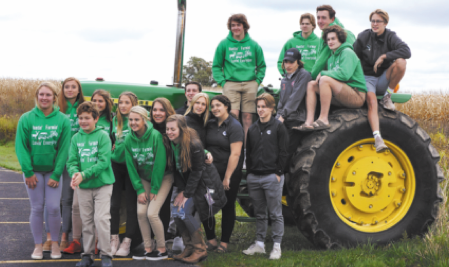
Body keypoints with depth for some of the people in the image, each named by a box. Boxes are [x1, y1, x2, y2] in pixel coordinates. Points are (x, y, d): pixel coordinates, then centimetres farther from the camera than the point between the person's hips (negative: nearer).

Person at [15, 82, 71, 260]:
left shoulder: (63, 120, -5)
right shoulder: (26, 119, -5)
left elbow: (64, 149, -6)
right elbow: (21, 147, -5)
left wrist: (56, 174, -11)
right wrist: (28, 172, -10)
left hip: (53, 171, 0)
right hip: (33, 170, 0)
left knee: (53, 207, -2)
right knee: (37, 208, 5)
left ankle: (54, 243, 17)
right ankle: (38, 245, 17)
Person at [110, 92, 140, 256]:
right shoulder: (116, 120, 8)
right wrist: (113, 146, 5)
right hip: (116, 164, 4)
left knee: (132, 204, 0)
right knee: (114, 203, 4)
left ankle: (127, 241, 7)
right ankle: (114, 238, 15)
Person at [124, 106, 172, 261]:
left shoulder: (156, 136, -23)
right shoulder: (129, 139, -9)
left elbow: (160, 164, -21)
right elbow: (131, 166, -4)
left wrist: (154, 189, -16)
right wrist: (139, 189, -8)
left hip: (163, 177, -5)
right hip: (144, 178, 5)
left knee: (152, 213, -14)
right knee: (141, 212, -6)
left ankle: (162, 249, 2)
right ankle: (148, 248, 9)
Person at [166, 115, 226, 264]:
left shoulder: (194, 145, -24)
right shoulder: (171, 144, -3)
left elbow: (197, 171, -19)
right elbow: (177, 169, 3)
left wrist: (186, 194, -17)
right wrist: (181, 191, -7)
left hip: (203, 183, -7)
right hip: (187, 182, 7)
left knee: (184, 212, -17)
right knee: (175, 211, -6)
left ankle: (200, 250, -4)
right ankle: (189, 247, 8)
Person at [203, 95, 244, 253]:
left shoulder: (234, 126, -9)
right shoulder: (210, 125, 8)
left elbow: (235, 153, -15)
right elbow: (204, 146, 14)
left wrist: (227, 177, -17)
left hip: (229, 174, -5)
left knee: (227, 207, 5)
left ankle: (224, 243, 14)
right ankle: (211, 240, 13)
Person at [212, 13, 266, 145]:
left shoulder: (253, 45, 9)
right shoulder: (224, 45, 5)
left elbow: (262, 66, 14)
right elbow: (216, 66, 7)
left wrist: (257, 81, 2)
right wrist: (222, 82, -3)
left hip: (250, 85, 2)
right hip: (231, 84, -1)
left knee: (248, 116, 2)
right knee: (233, 115, -13)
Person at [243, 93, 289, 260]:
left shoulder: (278, 127, -1)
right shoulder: (252, 129, 13)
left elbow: (283, 152, -5)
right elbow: (248, 153, 16)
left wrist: (278, 173, -11)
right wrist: (249, 173, 7)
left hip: (272, 177, -5)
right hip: (254, 177, 5)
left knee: (275, 213, 0)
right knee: (260, 213, 11)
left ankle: (277, 246, 5)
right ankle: (259, 244, 18)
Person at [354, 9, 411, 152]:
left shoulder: (390, 36, -1)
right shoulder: (363, 37, 1)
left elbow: (406, 51, -18)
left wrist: (384, 56, -24)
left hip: (383, 80, 1)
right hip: (367, 78, -1)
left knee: (401, 62, -28)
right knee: (371, 100, -33)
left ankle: (387, 96, -12)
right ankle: (377, 138, -46)